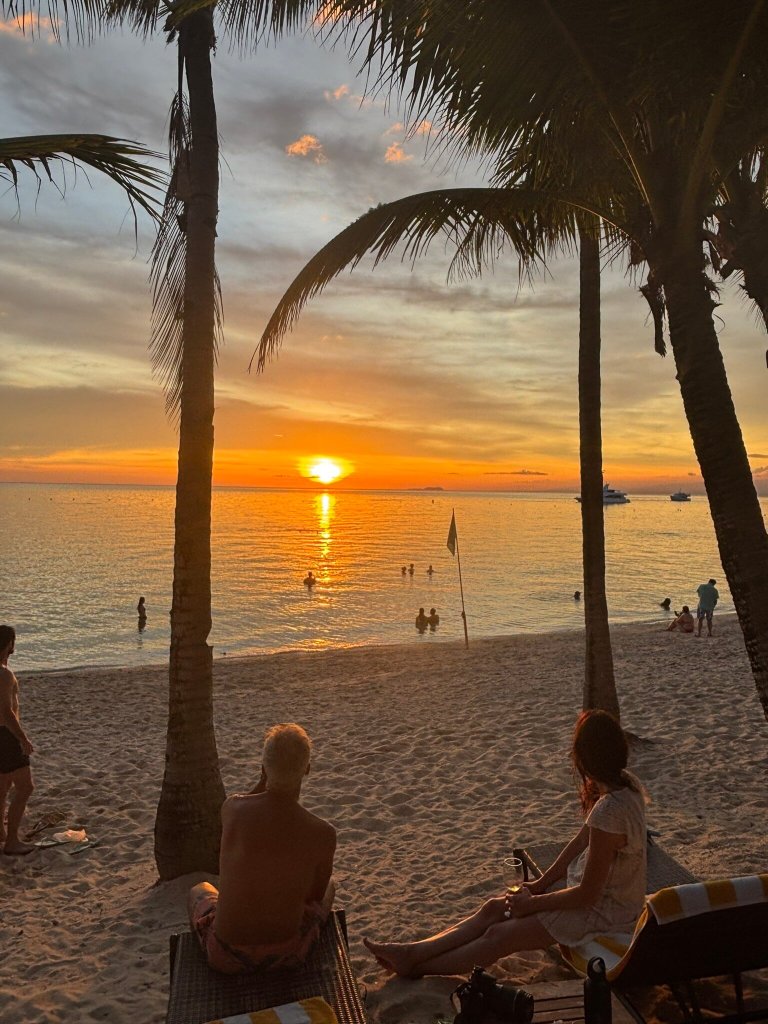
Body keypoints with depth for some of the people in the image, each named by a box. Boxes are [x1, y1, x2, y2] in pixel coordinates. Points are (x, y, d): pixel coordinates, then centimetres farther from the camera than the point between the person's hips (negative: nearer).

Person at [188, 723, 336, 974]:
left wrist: (264, 780, -1)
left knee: (199, 890, 34)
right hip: (287, 954, 0)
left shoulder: (231, 807, -17)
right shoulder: (323, 833, -20)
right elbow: (315, 895, 0)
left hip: (227, 957, 1)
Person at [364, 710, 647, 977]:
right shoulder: (623, 783, -4)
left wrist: (532, 904, -11)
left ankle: (414, 967, 9)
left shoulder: (608, 811, -34)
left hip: (605, 911, -8)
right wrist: (540, 884, 8)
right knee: (494, 908, 4)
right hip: (599, 891, 8)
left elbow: (587, 894, -25)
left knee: (499, 935, -5)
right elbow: (583, 839, 7)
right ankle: (414, 952, 8)